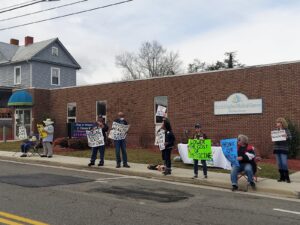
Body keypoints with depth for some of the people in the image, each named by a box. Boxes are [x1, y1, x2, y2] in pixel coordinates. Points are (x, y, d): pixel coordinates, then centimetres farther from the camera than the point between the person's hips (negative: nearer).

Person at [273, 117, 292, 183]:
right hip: (276, 149, 5)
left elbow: (290, 137, -10)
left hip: (284, 149, -5)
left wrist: (287, 137, -31)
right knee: (279, 164, 6)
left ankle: (287, 177, 4)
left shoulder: (286, 130, -3)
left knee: (284, 163, -8)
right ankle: (282, 177, 13)